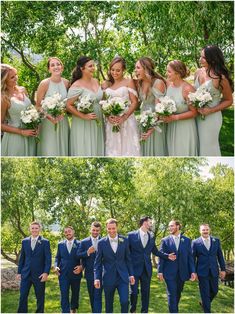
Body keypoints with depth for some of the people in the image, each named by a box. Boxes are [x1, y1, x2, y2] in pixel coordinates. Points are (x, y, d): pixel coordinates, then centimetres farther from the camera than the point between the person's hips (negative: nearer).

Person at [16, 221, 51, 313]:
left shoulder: (45, 242, -2)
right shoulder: (25, 241, 8)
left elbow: (48, 259, -6)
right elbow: (22, 258, 12)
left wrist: (46, 273, -15)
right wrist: (19, 272, 8)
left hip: (39, 274, -2)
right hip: (26, 274, 2)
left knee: (40, 297, 6)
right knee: (23, 296, 0)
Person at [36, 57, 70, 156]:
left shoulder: (66, 83, 0)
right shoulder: (44, 84, -13)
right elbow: (38, 106, -9)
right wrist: (50, 117, -24)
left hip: (63, 121, 4)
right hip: (49, 122, -4)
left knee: (63, 149, 12)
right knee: (49, 150, 1)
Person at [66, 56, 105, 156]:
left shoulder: (96, 81, 8)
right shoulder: (77, 86, -13)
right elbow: (69, 106, -14)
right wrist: (84, 116, -20)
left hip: (98, 124, 6)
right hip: (83, 125, -6)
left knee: (97, 149, 11)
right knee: (85, 150, 1)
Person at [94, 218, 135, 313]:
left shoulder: (124, 240, 1)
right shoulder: (101, 243, -3)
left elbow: (128, 259, 8)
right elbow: (97, 262, 0)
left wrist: (131, 274, 6)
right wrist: (97, 278, -6)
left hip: (123, 277, 0)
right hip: (108, 278, 0)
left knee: (125, 301, -9)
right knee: (109, 304, 10)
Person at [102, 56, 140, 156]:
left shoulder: (128, 82, 3)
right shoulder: (106, 85, 13)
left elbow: (134, 102, -3)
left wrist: (124, 117, -15)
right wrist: (108, 116, -8)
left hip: (127, 122, -3)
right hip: (111, 123, 3)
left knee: (128, 148, -3)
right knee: (113, 150, 3)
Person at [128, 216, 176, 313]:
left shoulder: (152, 237, 7)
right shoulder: (131, 235, -5)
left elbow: (155, 251, 14)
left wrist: (167, 255, 1)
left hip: (147, 269, 3)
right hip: (134, 268, -3)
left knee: (146, 291, 9)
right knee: (134, 291, 3)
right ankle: (133, 310, 25)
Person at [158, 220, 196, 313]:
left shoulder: (186, 240, 6)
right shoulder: (165, 240, 2)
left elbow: (190, 257, 5)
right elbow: (161, 256, 1)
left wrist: (192, 271, -1)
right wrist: (160, 271, -6)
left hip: (182, 273, 2)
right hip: (170, 272, -2)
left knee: (178, 294, 12)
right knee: (172, 295, -5)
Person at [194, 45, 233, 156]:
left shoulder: (220, 78, -17)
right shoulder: (198, 72, -1)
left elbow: (229, 100, -7)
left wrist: (210, 110, -17)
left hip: (211, 117, -5)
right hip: (196, 115, 5)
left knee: (208, 146, 6)